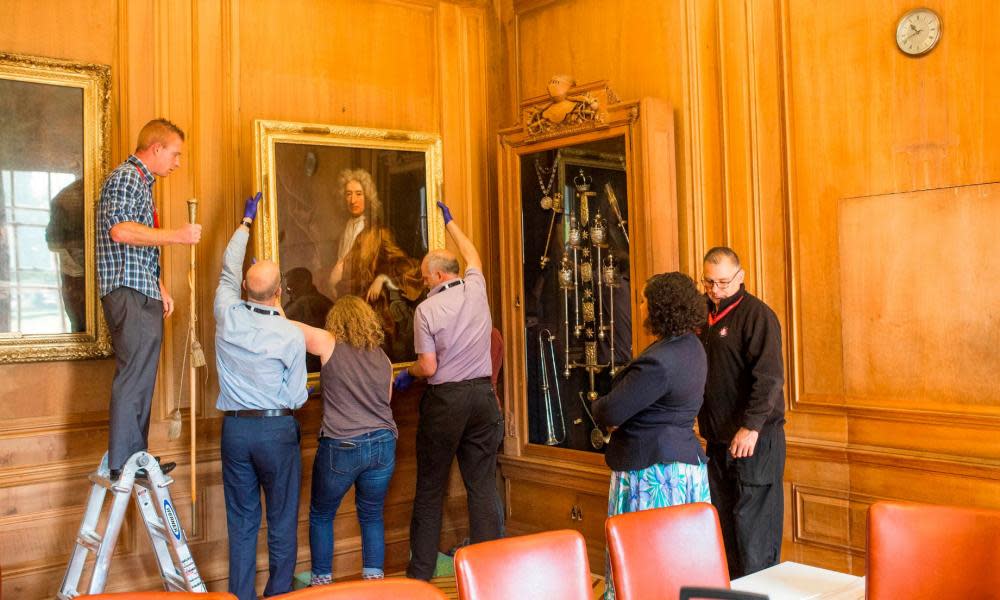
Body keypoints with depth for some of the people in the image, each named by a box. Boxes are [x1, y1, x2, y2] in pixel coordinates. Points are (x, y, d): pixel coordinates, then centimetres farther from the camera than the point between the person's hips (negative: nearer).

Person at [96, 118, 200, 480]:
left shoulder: (142, 183, 24)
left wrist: (160, 288, 23)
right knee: (133, 376, -10)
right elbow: (119, 230, -22)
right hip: (128, 291, -10)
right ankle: (122, 463, -6)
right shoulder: (125, 177, -7)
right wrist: (177, 236, -19)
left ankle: (136, 457, 17)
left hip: (143, 293, 10)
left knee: (141, 376, 11)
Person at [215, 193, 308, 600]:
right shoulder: (291, 335, -13)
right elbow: (297, 397, -8)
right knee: (282, 521, 7)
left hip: (234, 428, 4)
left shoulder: (228, 317, -4)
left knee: (241, 520, 12)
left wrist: (246, 223, 29)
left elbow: (229, 272, 16)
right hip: (276, 429, -4)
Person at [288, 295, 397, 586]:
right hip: (383, 445, 4)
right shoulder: (383, 359, 10)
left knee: (320, 516, 17)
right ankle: (374, 578, 16)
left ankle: (322, 581, 22)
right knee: (372, 516, 18)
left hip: (341, 447, -4)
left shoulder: (330, 345, -3)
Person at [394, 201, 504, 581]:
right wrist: (450, 222, 38)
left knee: (430, 489, 7)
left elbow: (428, 367, -11)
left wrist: (406, 374, 10)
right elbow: (472, 255, 24)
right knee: (483, 486, 6)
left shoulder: (426, 309, -10)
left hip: (445, 399, -4)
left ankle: (420, 573, 14)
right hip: (482, 394, 4)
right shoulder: (476, 288, 2)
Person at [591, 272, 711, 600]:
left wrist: (599, 405, 2)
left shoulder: (657, 362, -23)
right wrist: (622, 416, 0)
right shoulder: (690, 346, 7)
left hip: (652, 469, -9)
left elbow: (609, 413, -21)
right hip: (688, 462, 9)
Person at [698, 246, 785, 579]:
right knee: (724, 521, 13)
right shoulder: (704, 315, 14)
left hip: (754, 439, -7)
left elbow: (769, 376, -18)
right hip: (717, 438, 7)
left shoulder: (756, 314, -10)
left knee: (753, 524, -2)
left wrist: (751, 426, -24)